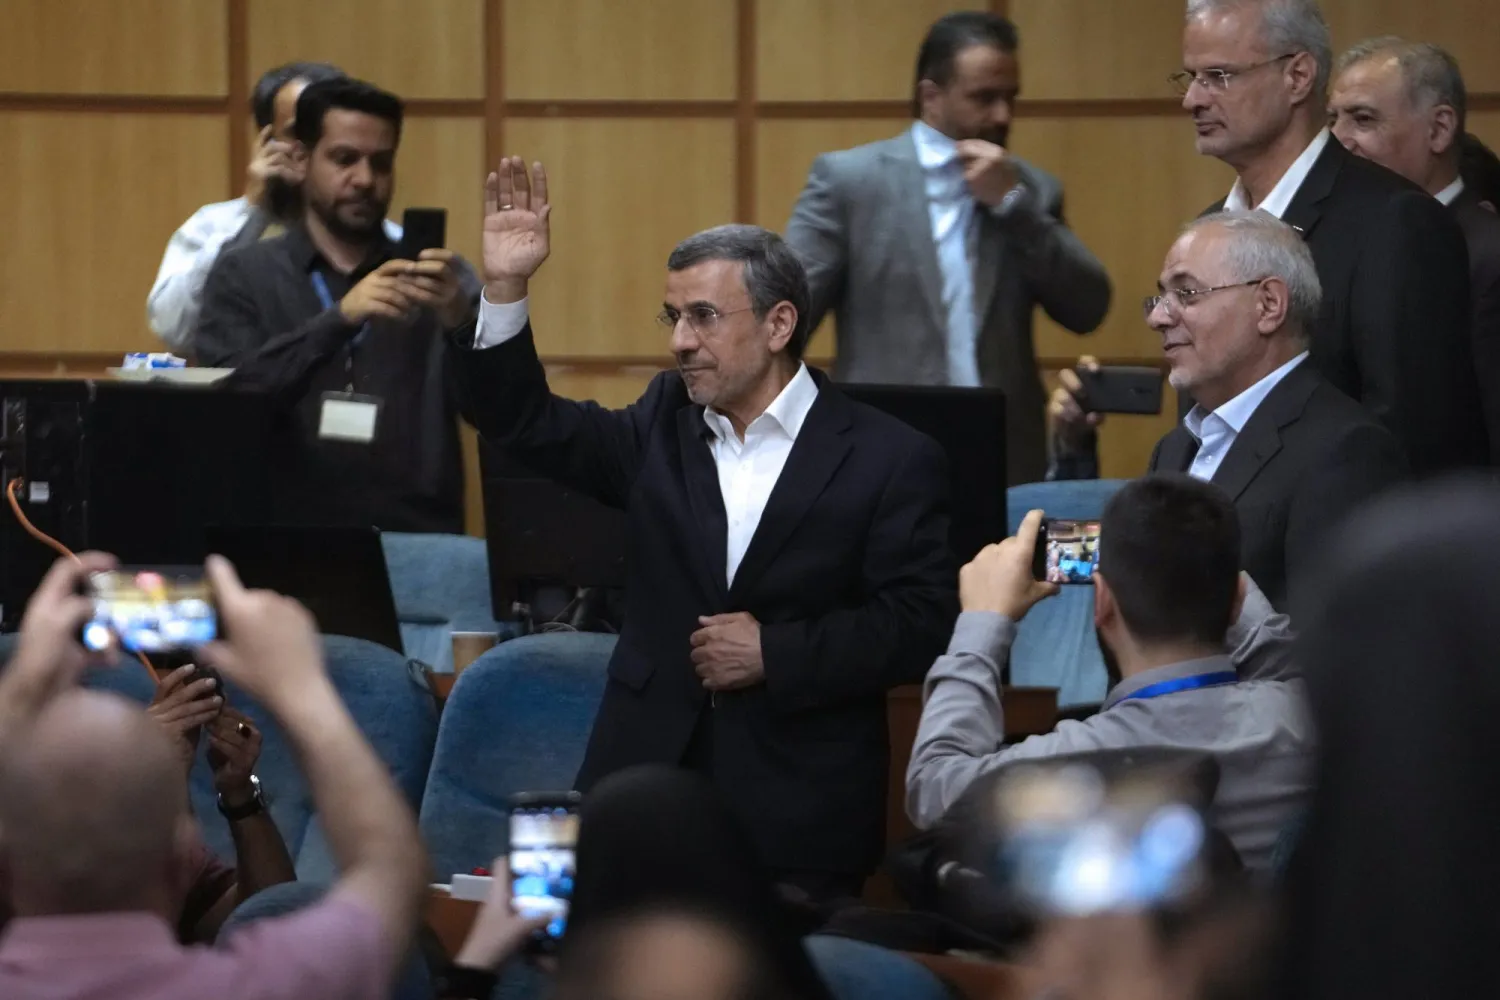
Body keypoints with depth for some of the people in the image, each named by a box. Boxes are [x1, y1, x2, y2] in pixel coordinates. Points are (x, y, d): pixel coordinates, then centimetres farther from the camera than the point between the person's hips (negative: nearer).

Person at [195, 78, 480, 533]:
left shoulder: (441, 280, 10)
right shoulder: (243, 277, 8)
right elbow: (226, 398, -7)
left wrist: (461, 322, -18)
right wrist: (339, 319, -18)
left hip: (417, 542, 0)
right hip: (287, 538, 0)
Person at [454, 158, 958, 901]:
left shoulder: (889, 461, -3)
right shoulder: (665, 424, 13)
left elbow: (918, 625, -8)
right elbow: (529, 424, 10)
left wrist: (775, 654, -14)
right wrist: (505, 290, -2)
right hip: (646, 785, 4)